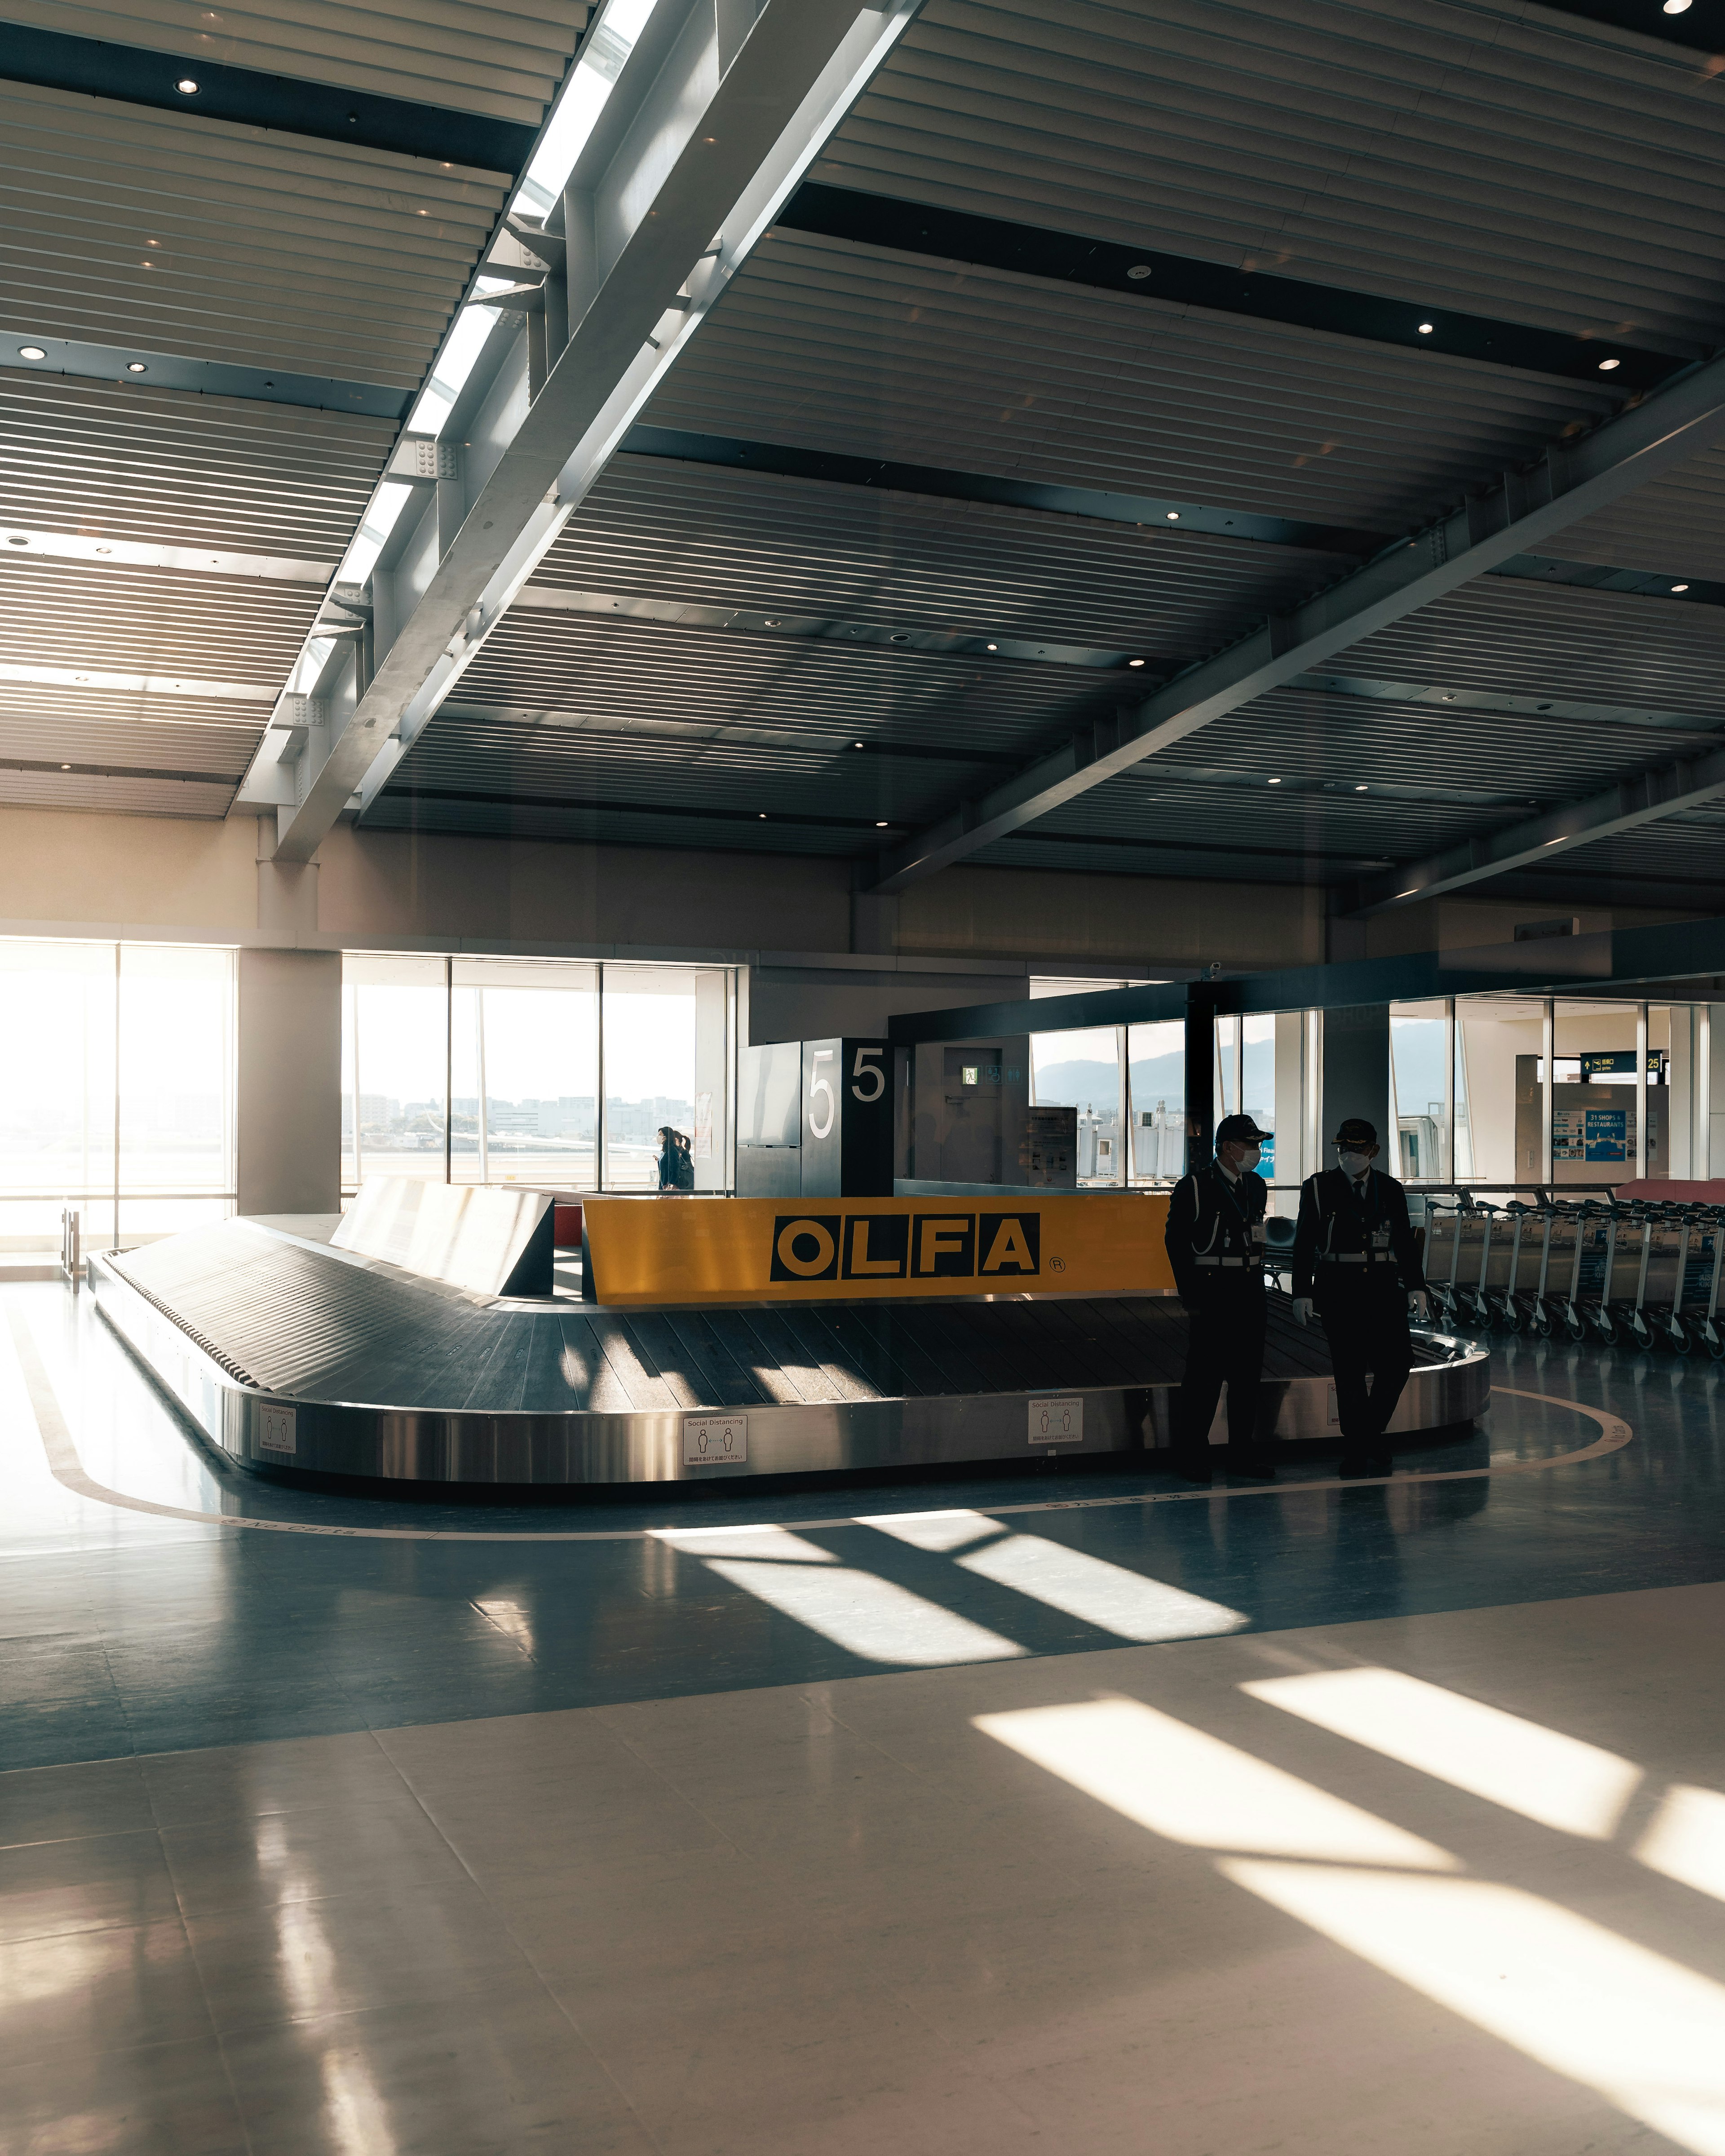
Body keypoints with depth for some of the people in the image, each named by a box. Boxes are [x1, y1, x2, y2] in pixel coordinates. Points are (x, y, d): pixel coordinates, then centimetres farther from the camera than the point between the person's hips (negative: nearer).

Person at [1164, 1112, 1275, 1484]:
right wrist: (1191, 1297, -10)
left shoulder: (1256, 1186, 13)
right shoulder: (1194, 1188, -7)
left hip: (1250, 1295, 6)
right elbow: (1176, 1241, -7)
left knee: (1248, 1374, 10)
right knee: (1205, 1374, -4)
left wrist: (1258, 1288, 14)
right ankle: (1192, 1456, 6)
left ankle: (1243, 1453, 20)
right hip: (1211, 1293, -6)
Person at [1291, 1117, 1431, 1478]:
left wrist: (1415, 1286, 3)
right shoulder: (1318, 1188, 1)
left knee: (1398, 1360, -5)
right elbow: (1304, 1244, 0)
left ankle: (1371, 1431, 16)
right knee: (1349, 1370, 0)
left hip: (1384, 1286, 2)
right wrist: (1302, 1293, -5)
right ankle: (1356, 1448, 10)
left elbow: (1405, 1241, 11)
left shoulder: (1391, 1190, 8)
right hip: (1339, 1289, -2)